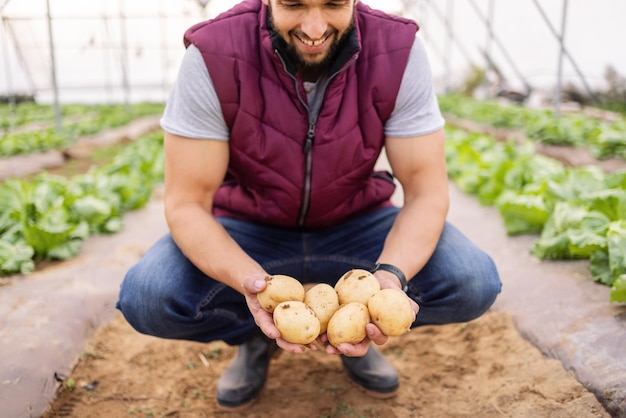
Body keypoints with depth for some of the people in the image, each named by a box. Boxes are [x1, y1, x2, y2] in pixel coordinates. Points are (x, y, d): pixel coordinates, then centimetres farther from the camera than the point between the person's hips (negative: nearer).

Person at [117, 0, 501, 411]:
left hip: (356, 224, 1)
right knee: (146, 298, -26)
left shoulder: (398, 51, -20)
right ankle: (256, 336, 8)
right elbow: (186, 205, -21)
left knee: (473, 284, -22)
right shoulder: (213, 56, -23)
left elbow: (427, 192, -17)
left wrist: (391, 274, -38)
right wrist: (251, 282, -40)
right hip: (248, 229, 0)